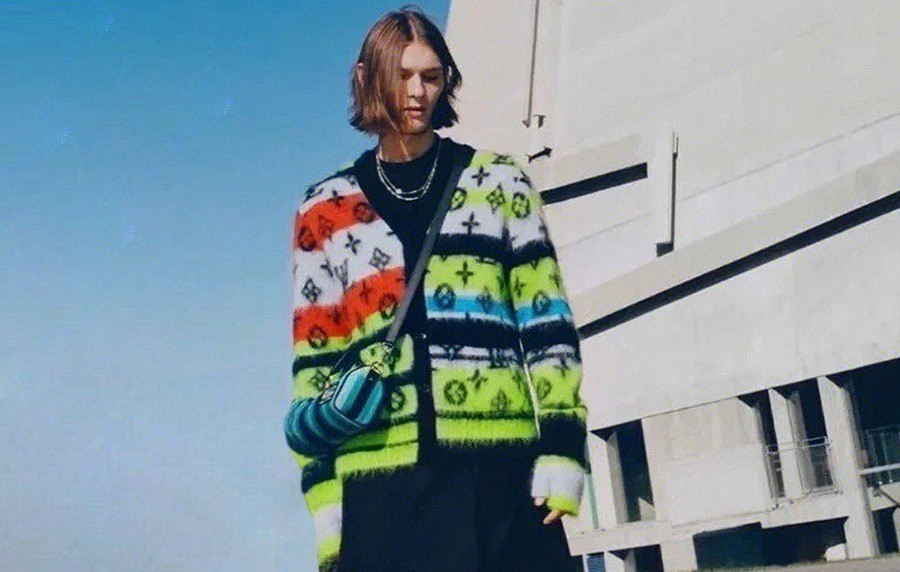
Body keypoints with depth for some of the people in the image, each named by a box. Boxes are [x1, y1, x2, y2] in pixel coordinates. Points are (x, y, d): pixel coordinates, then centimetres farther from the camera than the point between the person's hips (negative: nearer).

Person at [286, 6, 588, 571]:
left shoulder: (499, 181, 11)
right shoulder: (324, 211, 13)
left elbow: (548, 322, 6)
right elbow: (314, 362, 11)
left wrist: (561, 447, -3)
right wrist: (323, 489, 4)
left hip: (496, 465, -1)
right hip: (380, 479, 1)